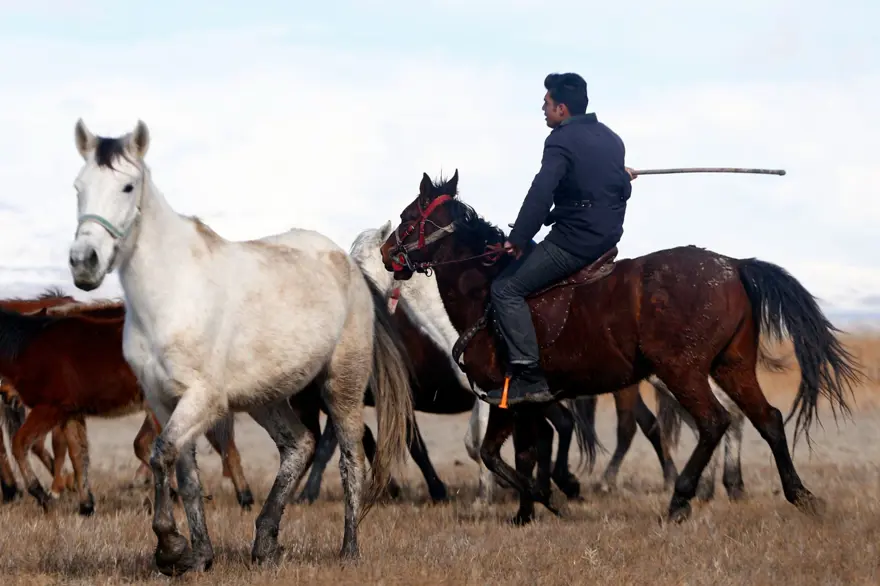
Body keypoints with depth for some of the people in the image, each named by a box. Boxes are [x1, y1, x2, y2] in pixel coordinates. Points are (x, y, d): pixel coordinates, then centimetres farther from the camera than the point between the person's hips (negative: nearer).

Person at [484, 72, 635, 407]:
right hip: (609, 235, 10)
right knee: (532, 254, 32)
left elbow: (541, 193, -25)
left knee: (506, 289, -6)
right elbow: (623, 190, 21)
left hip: (575, 241, -10)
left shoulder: (562, 140, -14)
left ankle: (529, 377, -16)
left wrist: (518, 238, -21)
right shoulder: (611, 138, 13)